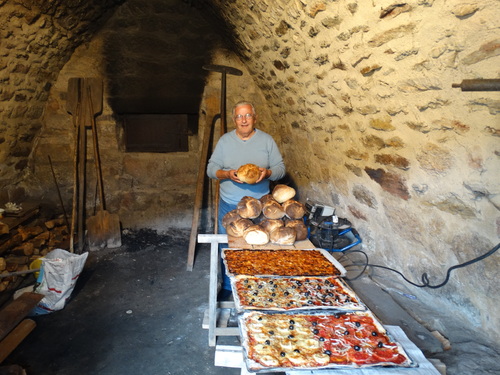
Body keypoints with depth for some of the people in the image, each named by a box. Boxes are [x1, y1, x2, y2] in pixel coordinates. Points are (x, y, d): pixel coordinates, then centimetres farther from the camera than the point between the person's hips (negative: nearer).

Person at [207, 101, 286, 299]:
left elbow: (281, 168, 1)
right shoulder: (225, 140, 2)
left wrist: (267, 173, -21)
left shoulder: (267, 140, 1)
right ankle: (227, 286, 29)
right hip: (229, 205, 1)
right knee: (227, 247, 9)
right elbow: (211, 168, 1)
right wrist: (227, 174, -19)